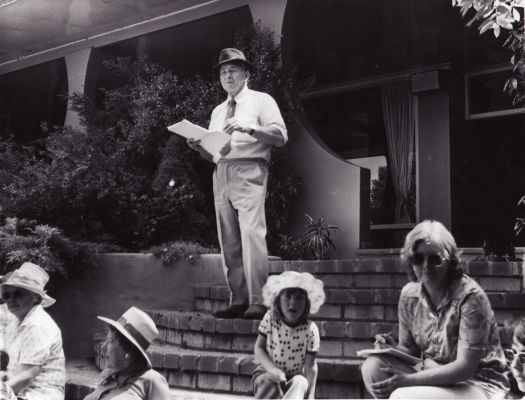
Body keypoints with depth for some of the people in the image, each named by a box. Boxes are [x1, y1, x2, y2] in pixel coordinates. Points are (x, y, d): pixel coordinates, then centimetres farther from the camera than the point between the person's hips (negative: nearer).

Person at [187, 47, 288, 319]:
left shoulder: (261, 101, 9)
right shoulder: (217, 111, 25)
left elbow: (280, 136, -5)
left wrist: (249, 128, -17)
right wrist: (199, 148, 2)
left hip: (249, 171, -6)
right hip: (221, 174, 6)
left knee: (251, 233, -18)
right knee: (229, 241, 1)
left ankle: (258, 302, -19)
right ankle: (238, 301, 4)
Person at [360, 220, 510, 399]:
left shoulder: (470, 296, -20)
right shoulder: (409, 294, -1)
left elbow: (465, 367, -22)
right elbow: (409, 349, 10)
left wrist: (409, 380, -28)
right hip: (433, 374, 6)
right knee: (372, 367, -16)